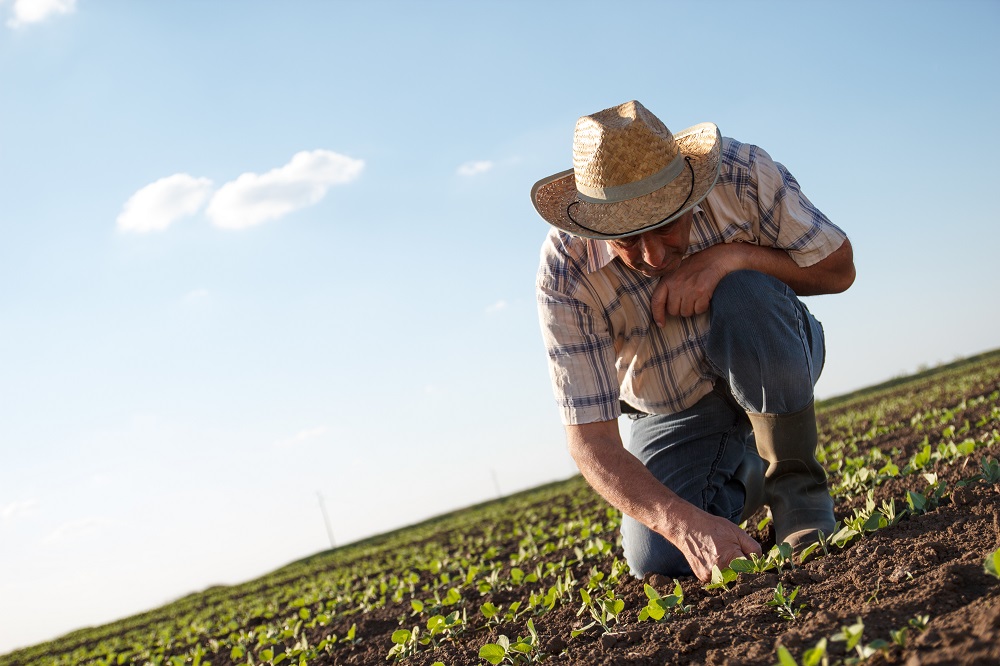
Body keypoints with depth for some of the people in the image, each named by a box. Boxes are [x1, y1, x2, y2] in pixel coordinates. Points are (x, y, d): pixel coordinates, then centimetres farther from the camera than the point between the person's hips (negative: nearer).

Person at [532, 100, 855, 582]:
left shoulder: (741, 174, -28)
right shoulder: (565, 275, -30)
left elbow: (838, 268, -14)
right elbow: (590, 441, -31)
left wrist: (731, 256, -33)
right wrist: (688, 524, -46)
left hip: (775, 360, 0)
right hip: (673, 412, 1)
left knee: (744, 296, -34)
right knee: (657, 560, -20)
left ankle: (797, 490, -14)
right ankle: (742, 476, 15)